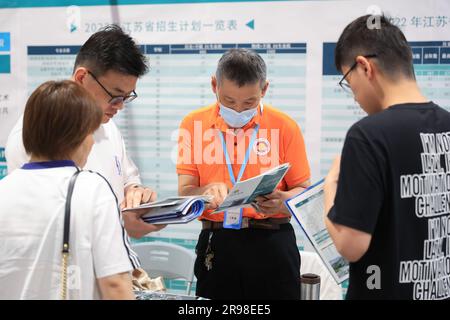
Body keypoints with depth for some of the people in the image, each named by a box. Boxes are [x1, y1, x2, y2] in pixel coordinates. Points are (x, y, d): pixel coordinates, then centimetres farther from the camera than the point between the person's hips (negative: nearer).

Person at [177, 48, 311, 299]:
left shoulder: (285, 126, -2)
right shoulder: (194, 124, 2)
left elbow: (303, 191, 2)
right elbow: (185, 192, 0)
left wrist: (282, 200, -20)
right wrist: (207, 191, -22)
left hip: (272, 243, -1)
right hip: (215, 243, 1)